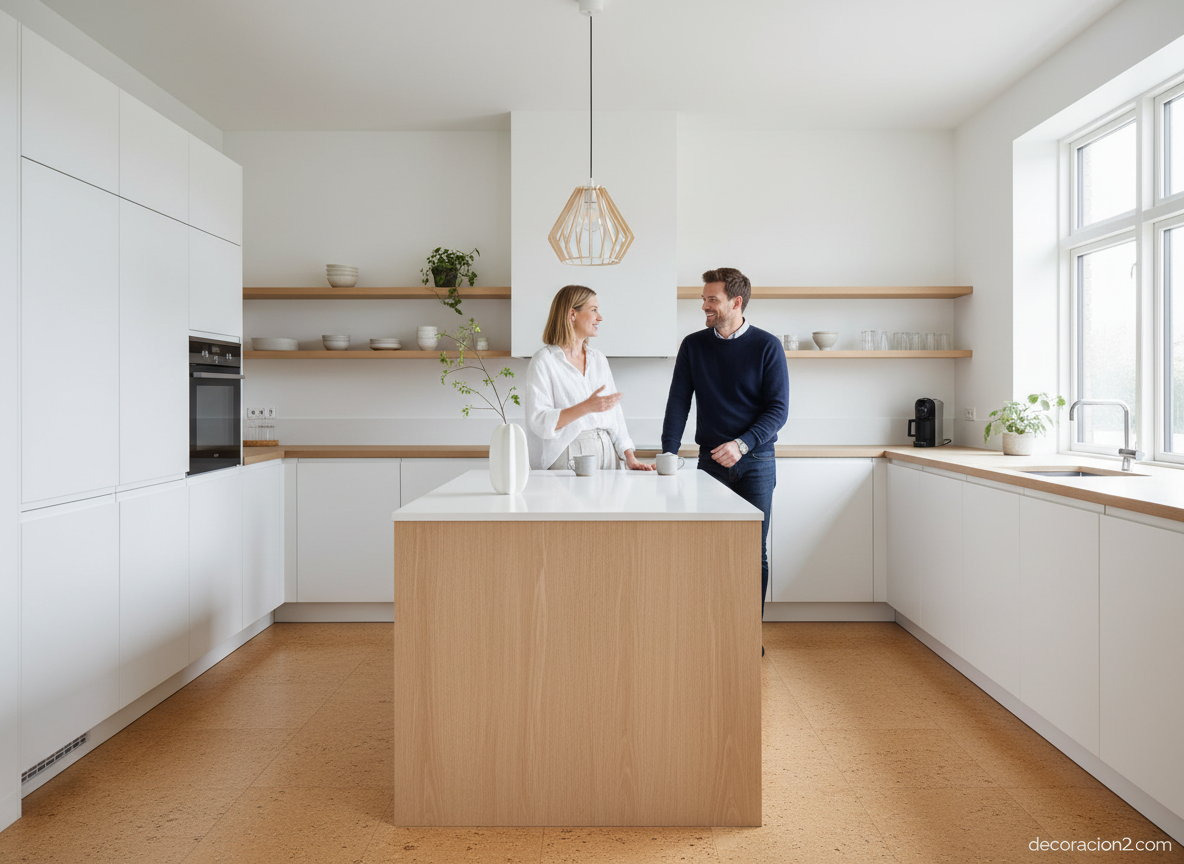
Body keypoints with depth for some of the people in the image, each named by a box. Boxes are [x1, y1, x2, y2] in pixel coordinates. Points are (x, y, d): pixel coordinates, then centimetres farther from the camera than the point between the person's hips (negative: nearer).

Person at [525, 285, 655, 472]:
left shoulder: (599, 359, 17)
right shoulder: (544, 361, -2)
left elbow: (614, 414, 16)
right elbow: (539, 421, -11)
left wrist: (630, 457, 4)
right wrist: (586, 407, -21)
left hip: (607, 453, 5)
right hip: (568, 455, -5)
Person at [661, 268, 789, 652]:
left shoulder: (767, 346, -2)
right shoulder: (693, 345, 5)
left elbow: (779, 409, -6)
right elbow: (678, 403, 2)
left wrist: (742, 444, -20)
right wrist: (669, 454, -9)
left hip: (755, 461, -2)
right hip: (710, 461, 2)